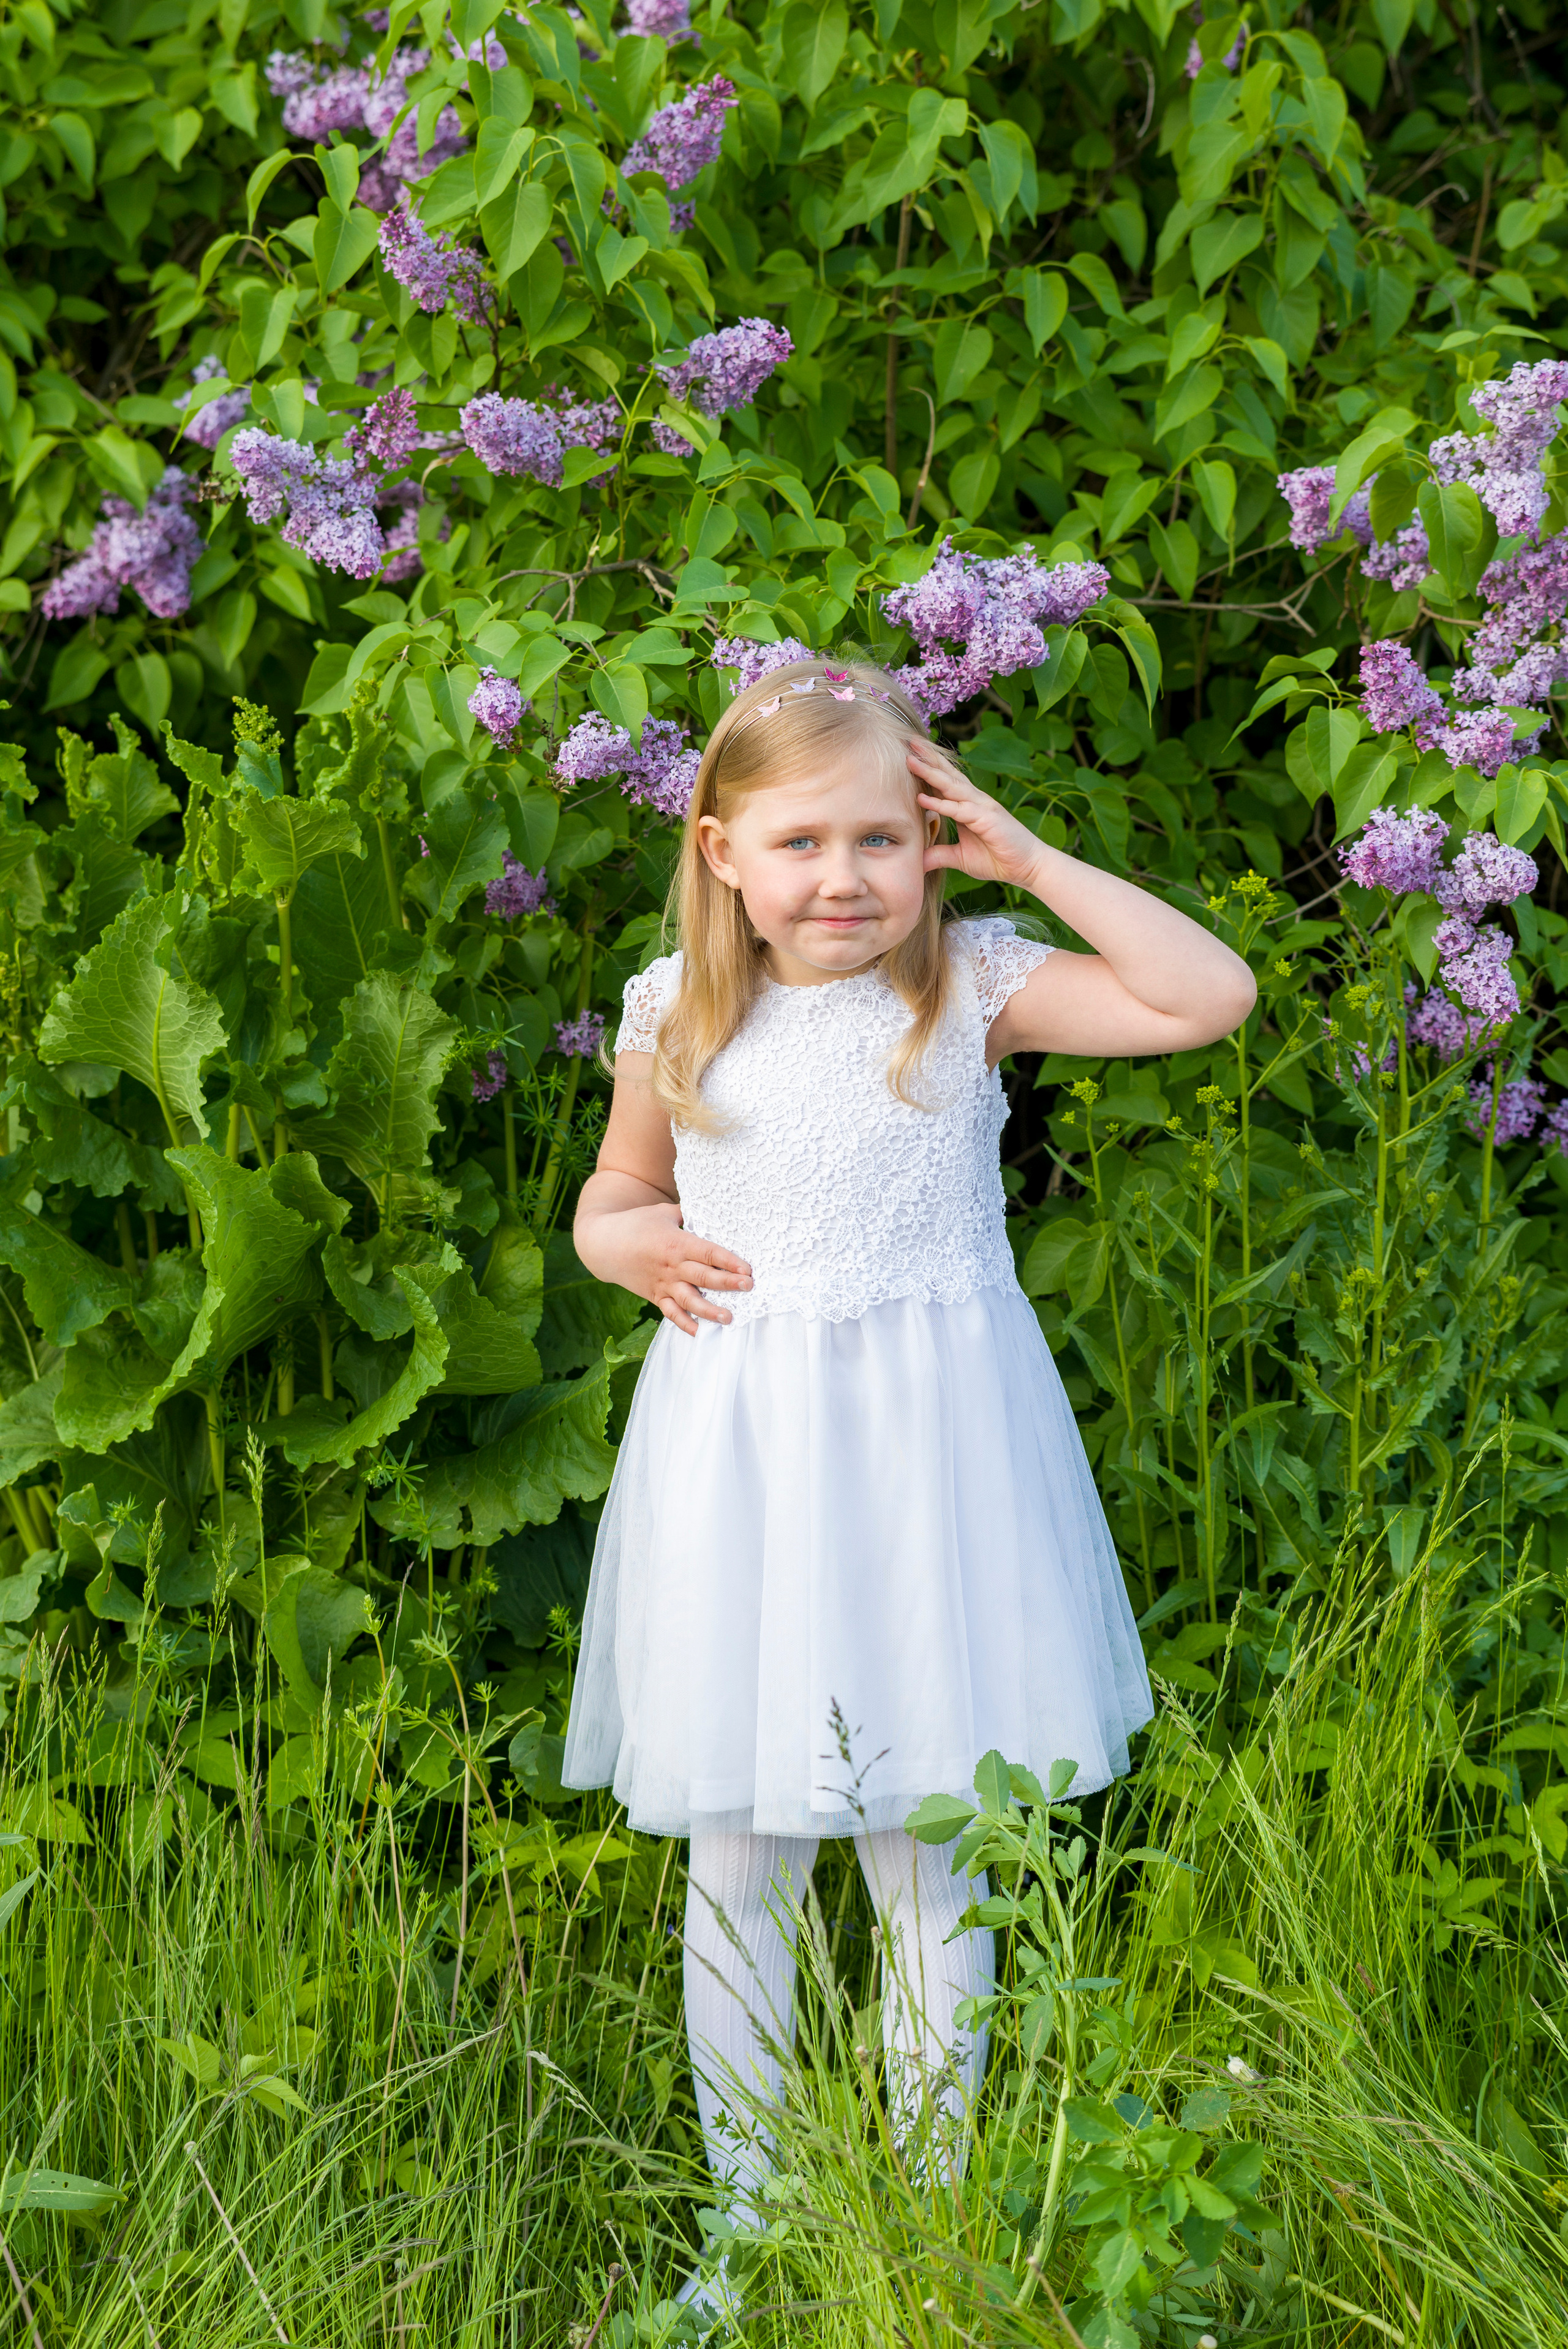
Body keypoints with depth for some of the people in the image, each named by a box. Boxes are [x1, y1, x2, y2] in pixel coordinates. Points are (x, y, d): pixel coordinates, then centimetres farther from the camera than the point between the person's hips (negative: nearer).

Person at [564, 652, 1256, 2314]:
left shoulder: (973, 987, -4)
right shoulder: (675, 1019, 2)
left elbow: (1211, 996, -12)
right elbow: (613, 1198, 18)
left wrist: (1027, 856, -11)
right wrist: (635, 1249, -5)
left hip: (925, 1452, -2)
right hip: (739, 1451, 2)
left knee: (931, 1865, 7)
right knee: (738, 1865, 8)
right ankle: (748, 2223, 21)